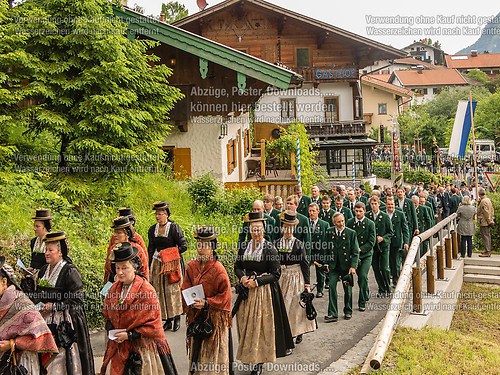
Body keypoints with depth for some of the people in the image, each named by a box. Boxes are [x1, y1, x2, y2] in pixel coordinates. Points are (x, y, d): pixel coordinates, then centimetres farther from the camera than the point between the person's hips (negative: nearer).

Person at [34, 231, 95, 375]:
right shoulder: (44, 270, 12)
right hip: (46, 321, 7)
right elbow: (38, 294, 23)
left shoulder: (70, 271, -12)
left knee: (62, 358, -3)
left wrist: (54, 306, -15)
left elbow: (77, 300, -15)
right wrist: (39, 305, 1)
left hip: (65, 322, -6)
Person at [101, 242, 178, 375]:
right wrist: (110, 329, -3)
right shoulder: (115, 288, 2)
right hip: (118, 346, 5)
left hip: (142, 346, -5)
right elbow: (107, 313, 17)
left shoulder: (146, 290, -16)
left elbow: (153, 324, -14)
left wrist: (129, 335, -17)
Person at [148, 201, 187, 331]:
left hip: (172, 263, -5)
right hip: (157, 264, 5)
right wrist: (148, 266, 11)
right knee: (160, 291, 4)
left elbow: (183, 246, -10)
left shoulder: (174, 228, -9)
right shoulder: (152, 230, 8)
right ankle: (167, 320, 12)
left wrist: (167, 253, -11)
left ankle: (177, 318, 9)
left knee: (173, 289, -3)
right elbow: (150, 249, 14)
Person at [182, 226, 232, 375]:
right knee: (197, 349, 14)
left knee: (213, 351, 5)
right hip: (196, 316, 5)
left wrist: (206, 303, -21)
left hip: (214, 317, -5)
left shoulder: (218, 269, -14)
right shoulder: (191, 266, 2)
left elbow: (225, 294, -13)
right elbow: (185, 289, 6)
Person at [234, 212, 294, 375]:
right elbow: (237, 267, 11)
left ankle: (259, 361, 9)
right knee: (246, 323, 10)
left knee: (261, 324, 0)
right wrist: (242, 277, -10)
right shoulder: (244, 246, 4)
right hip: (246, 290, 4)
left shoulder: (270, 248, -9)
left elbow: (276, 274, -10)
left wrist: (257, 281, -17)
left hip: (264, 291, -4)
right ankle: (247, 355, 27)